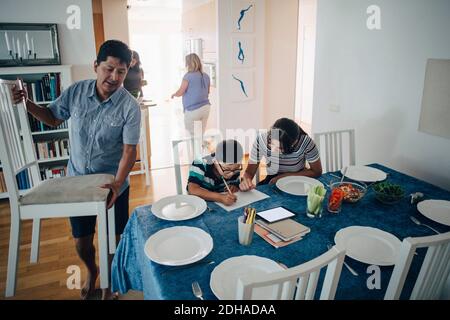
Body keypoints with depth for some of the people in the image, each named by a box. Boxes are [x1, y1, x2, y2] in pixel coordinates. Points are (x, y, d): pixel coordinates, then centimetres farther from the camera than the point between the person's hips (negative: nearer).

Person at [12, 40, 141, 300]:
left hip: (113, 184, -2)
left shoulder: (130, 107, -17)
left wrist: (117, 184, -31)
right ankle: (92, 271, 49)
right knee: (82, 242, 15)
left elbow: (129, 150, -19)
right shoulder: (76, 91, -8)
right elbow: (53, 117, 9)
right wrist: (26, 103, -8)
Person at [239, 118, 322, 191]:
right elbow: (249, 172, -15)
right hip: (272, 181, 0)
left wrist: (285, 176, -19)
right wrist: (245, 181, -39)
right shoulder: (261, 139, -24)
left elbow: (317, 172, -11)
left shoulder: (305, 142, -27)